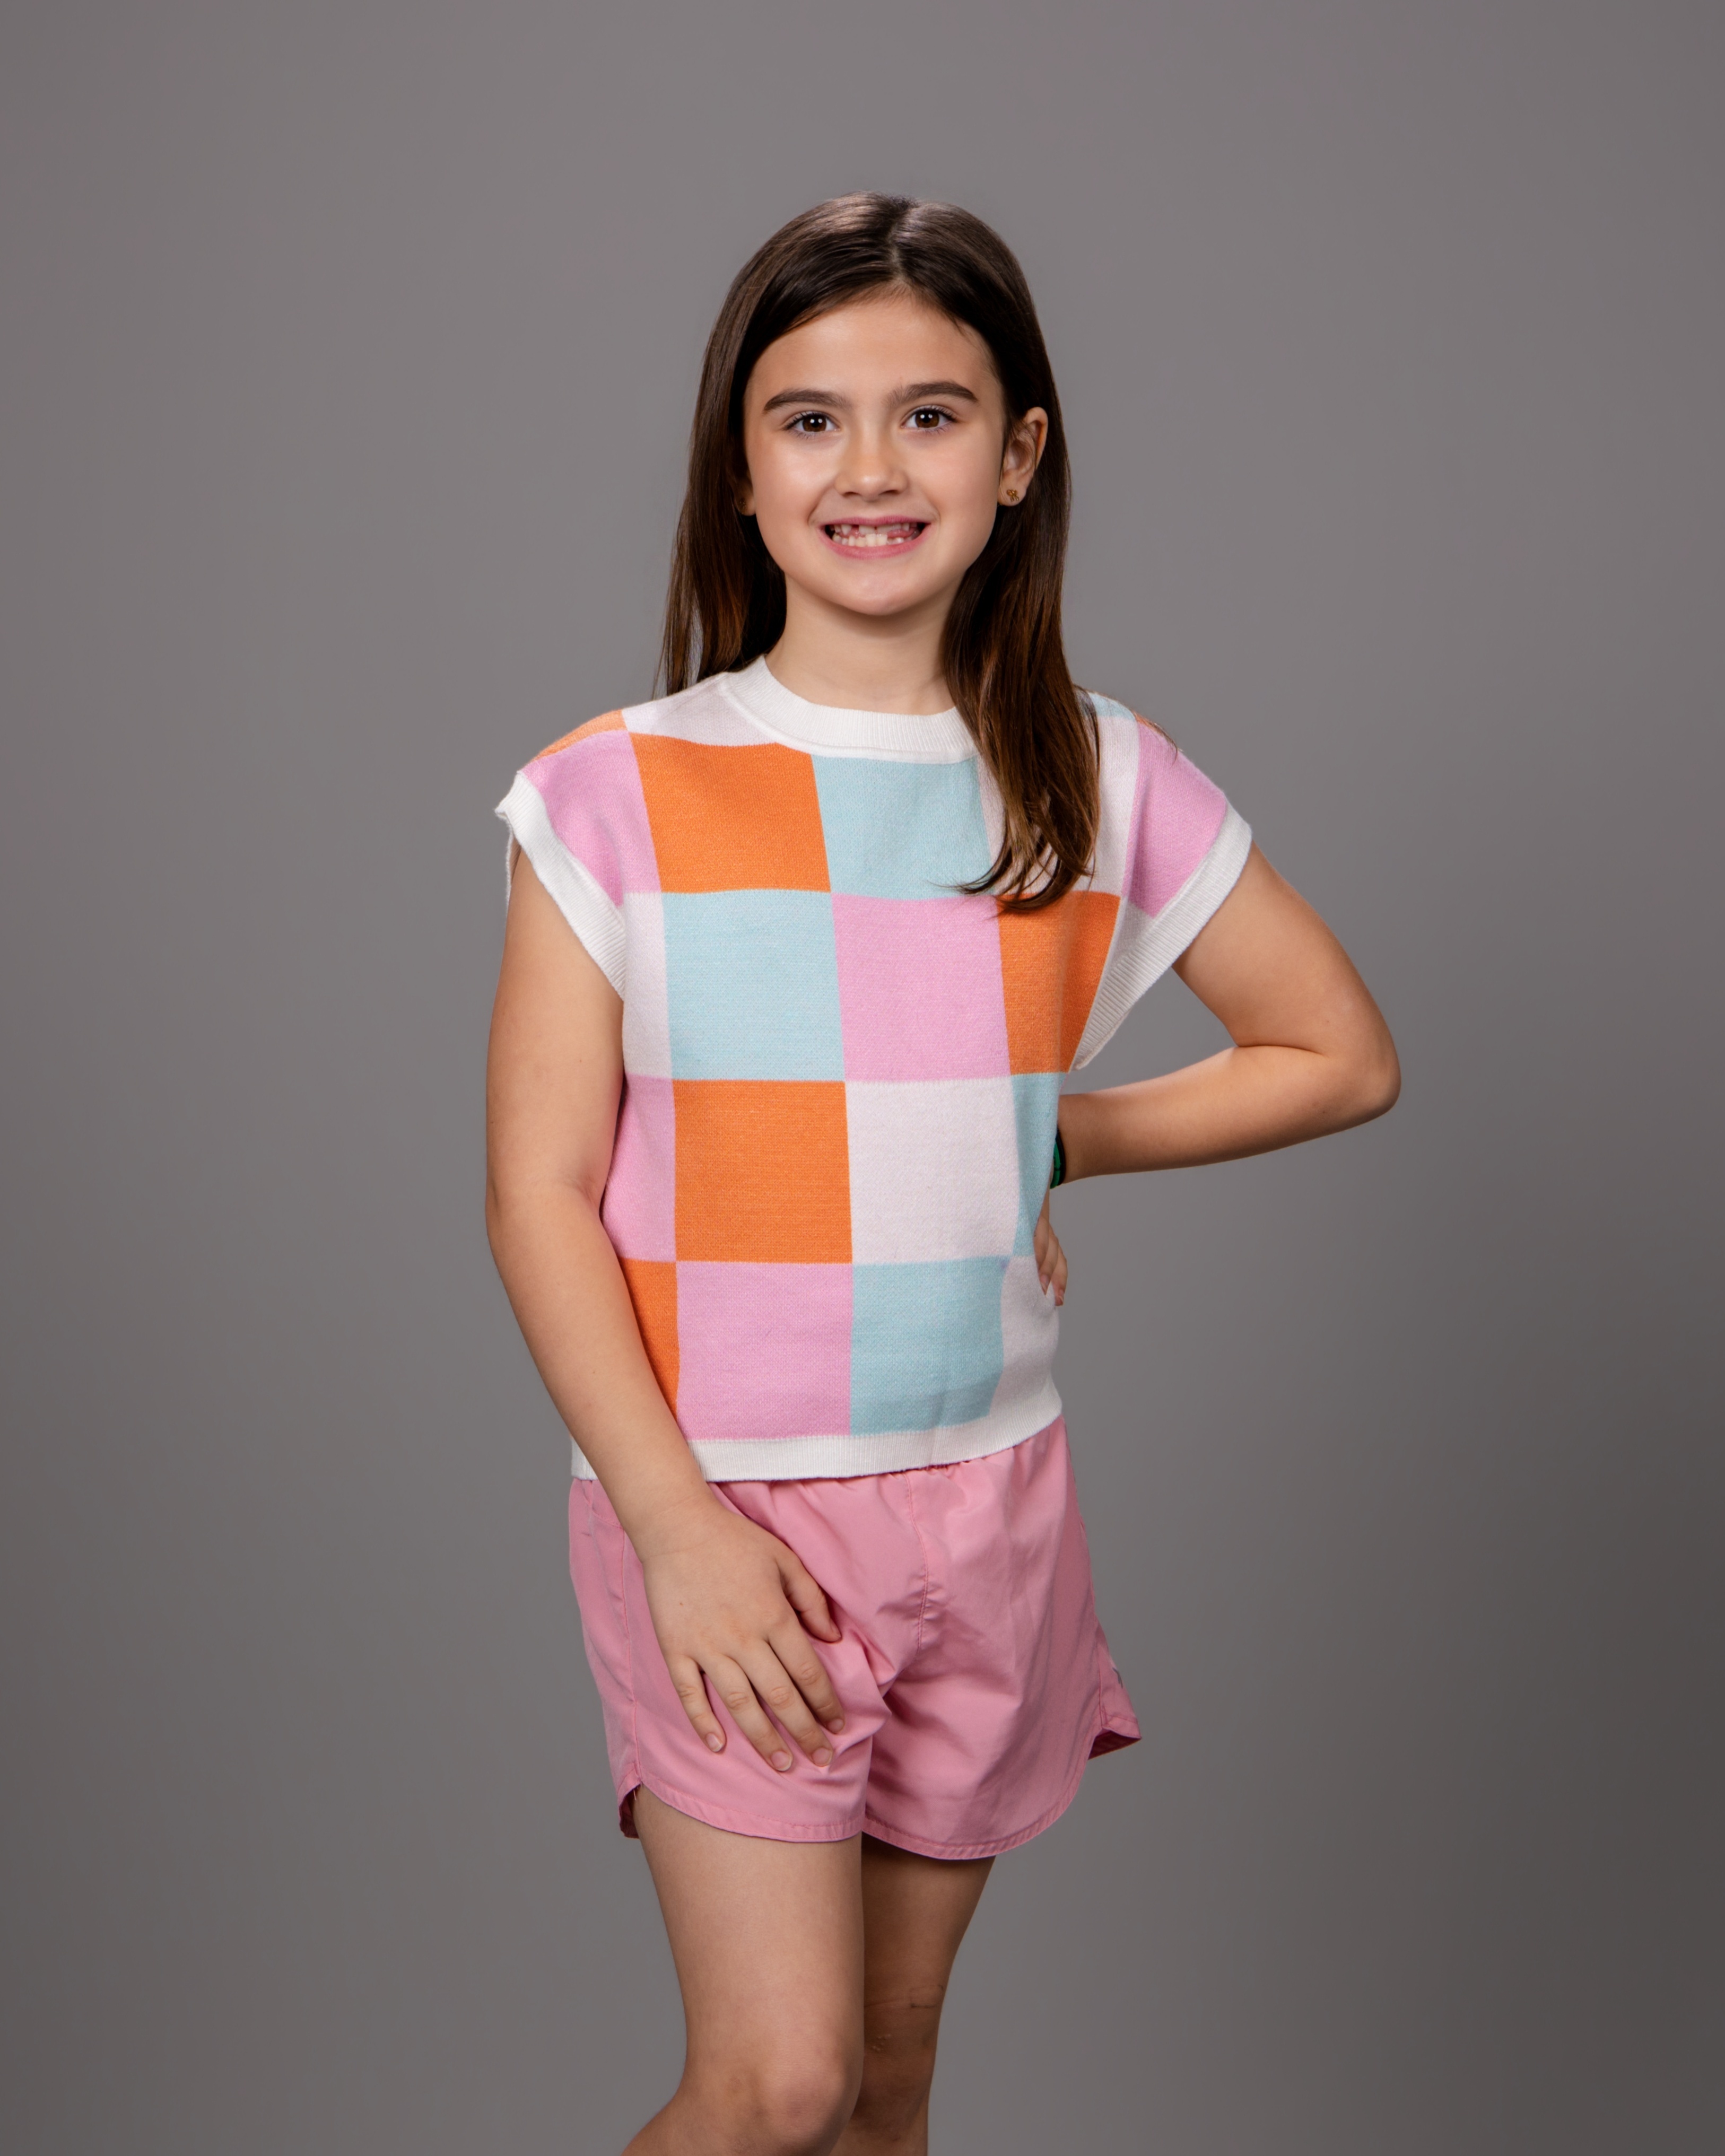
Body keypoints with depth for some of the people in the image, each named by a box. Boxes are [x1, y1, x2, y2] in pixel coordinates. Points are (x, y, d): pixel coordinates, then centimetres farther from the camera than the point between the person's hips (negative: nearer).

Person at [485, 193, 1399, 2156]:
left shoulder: (1098, 781, 1)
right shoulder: (621, 794, -7)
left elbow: (1339, 1057, 11)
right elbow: (541, 1194, -8)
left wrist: (1048, 1143, 2)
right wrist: (675, 1525, -15)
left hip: (986, 1500, 3)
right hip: (720, 1507, -3)